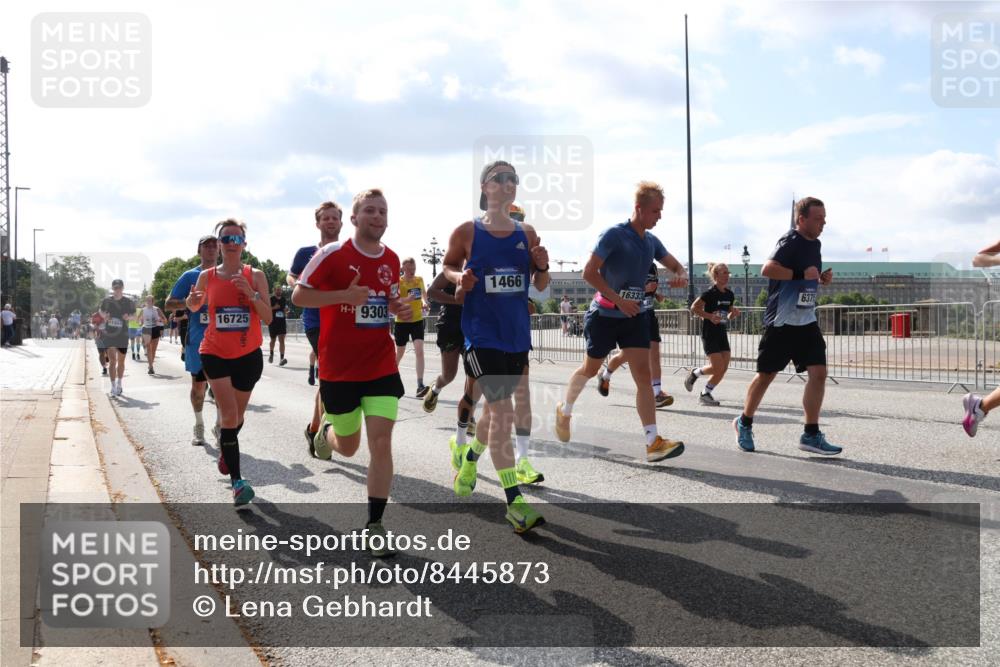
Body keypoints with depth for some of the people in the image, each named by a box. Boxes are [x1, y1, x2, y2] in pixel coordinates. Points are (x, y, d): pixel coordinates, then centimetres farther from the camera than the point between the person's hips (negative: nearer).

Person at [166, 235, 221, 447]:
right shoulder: (190, 276, 3)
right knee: (198, 384, 7)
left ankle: (220, 425, 12)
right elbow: (169, 304, 2)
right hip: (197, 339, -1)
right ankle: (198, 426, 23)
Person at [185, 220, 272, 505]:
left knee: (237, 415, 15)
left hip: (248, 355, 1)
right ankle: (236, 481, -11)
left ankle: (226, 451, 47)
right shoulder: (206, 276, -2)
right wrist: (192, 300, -8)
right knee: (229, 414, -13)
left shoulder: (256, 276, -5)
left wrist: (251, 293, -22)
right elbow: (195, 307, 16)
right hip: (215, 353, -1)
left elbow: (268, 318, -7)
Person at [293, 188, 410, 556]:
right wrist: (345, 295, -21)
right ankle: (327, 430, 48)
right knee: (348, 448, 10)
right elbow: (298, 295, -8)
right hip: (339, 369, -3)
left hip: (382, 366, 3)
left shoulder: (392, 258, 7)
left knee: (381, 442, -9)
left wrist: (401, 308, -1)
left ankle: (375, 525, 1)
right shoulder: (332, 253, -9)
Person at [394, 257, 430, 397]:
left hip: (417, 320, 2)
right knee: (399, 354, 12)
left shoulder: (419, 280, 3)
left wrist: (424, 302, 4)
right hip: (402, 322, -2)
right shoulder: (398, 282, -11)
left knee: (419, 351, -15)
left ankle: (420, 386, -19)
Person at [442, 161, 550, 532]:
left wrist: (542, 267, -10)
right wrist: (459, 278, -13)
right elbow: (446, 266, 9)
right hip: (482, 333, -5)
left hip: (517, 334, 5)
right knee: (502, 411, -13)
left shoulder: (527, 233, 6)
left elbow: (540, 286, 11)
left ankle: (468, 460, 48)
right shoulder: (467, 232, -4)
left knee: (496, 407, 20)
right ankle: (514, 504, -10)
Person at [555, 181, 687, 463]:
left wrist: (681, 276, -9)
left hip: (635, 315, 5)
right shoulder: (614, 234, -15)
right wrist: (618, 299, -23)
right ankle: (565, 410, 41)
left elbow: (675, 265, 16)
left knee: (643, 374, -8)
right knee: (590, 369, 13)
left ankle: (653, 442, -14)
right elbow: (589, 272, -19)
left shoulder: (651, 241, 6)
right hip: (605, 315, -5)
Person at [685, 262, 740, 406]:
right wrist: (710, 316, -22)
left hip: (722, 332, 7)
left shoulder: (729, 294, 8)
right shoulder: (710, 293, -13)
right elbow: (694, 308, -12)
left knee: (723, 368, 2)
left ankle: (705, 394, 17)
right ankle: (695, 374, 11)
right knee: (718, 366, -12)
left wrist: (733, 313, -4)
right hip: (709, 333, -7)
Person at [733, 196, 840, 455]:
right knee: (766, 374, 4)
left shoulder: (815, 244, 13)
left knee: (818, 372, -5)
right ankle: (744, 423, 25)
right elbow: (767, 269, -27)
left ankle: (811, 435, 1)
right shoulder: (791, 241, -13)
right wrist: (802, 274, -26)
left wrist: (822, 278, 8)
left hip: (806, 320, 7)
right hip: (781, 321, -7)